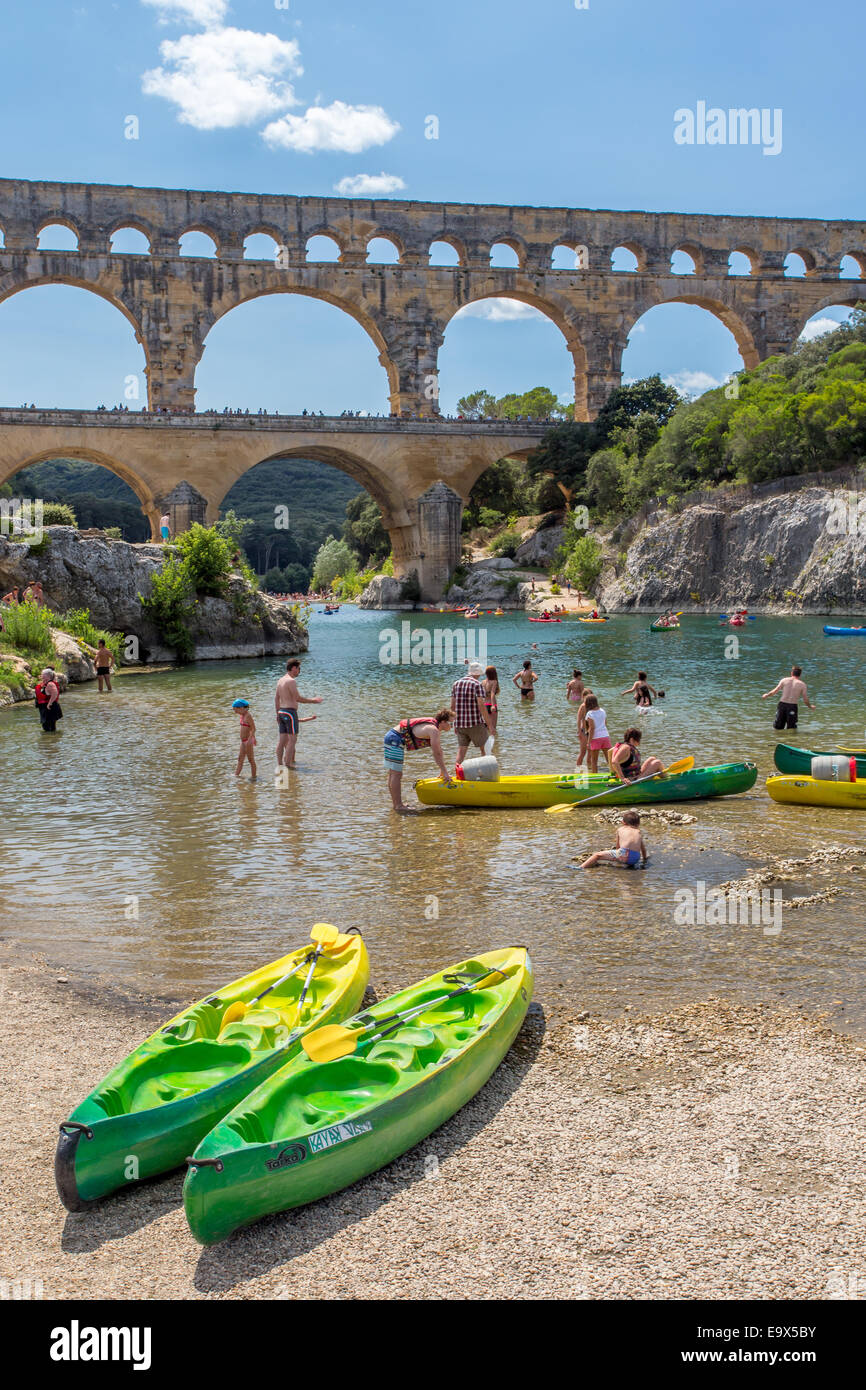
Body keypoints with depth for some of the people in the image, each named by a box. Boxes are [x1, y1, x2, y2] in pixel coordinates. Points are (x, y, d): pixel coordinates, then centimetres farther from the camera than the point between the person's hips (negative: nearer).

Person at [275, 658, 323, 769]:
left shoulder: (280, 680, 13)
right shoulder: (291, 681, -15)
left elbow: (276, 698, 17)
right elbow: (297, 698, -17)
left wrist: (278, 714, 22)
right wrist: (313, 701, -7)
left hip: (281, 711, 9)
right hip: (290, 712, -9)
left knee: (282, 739, 9)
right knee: (292, 739, -4)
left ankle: (279, 764, 11)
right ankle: (288, 764, -6)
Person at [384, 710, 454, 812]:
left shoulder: (434, 727, 14)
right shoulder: (433, 730, -17)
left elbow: (439, 751, 20)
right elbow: (437, 754, -17)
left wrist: (442, 770, 23)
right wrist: (445, 773, -10)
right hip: (395, 739, -11)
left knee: (392, 773, 15)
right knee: (396, 774, -8)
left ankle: (395, 803, 23)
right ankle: (398, 805, -6)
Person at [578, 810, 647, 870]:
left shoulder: (620, 829, 19)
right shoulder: (638, 832, 25)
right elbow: (643, 849, 31)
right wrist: (644, 859, 48)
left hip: (624, 854, -4)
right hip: (636, 859, 4)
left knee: (597, 855, 0)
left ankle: (581, 867, -14)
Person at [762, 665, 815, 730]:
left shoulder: (784, 680, 5)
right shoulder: (802, 684, 1)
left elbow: (775, 691, 4)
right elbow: (805, 700, 2)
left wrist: (766, 695, 21)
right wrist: (810, 706, 21)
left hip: (782, 704, 2)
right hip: (793, 706, -2)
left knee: (778, 727, 12)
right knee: (791, 730, 5)